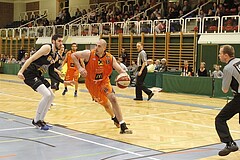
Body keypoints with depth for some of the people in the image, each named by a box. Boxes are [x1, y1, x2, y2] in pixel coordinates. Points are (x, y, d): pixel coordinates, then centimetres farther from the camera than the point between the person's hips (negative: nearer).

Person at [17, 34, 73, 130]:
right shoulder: (47, 48, -14)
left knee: (51, 96, 13)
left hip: (38, 75, 10)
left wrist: (63, 82, 15)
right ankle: (36, 121, -5)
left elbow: (51, 73, 19)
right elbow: (31, 59, -20)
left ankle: (40, 120, 22)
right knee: (47, 95, -20)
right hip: (30, 74, -10)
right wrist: (21, 71, -30)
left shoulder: (55, 56, 14)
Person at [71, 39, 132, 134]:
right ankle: (114, 117, 46)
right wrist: (79, 67, -22)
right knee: (106, 104, 11)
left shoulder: (110, 58, -17)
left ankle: (122, 126, -19)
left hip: (104, 82, 0)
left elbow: (120, 70, -13)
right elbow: (73, 55, -10)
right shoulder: (89, 54, -20)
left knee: (113, 98, -23)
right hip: (92, 83, 0)